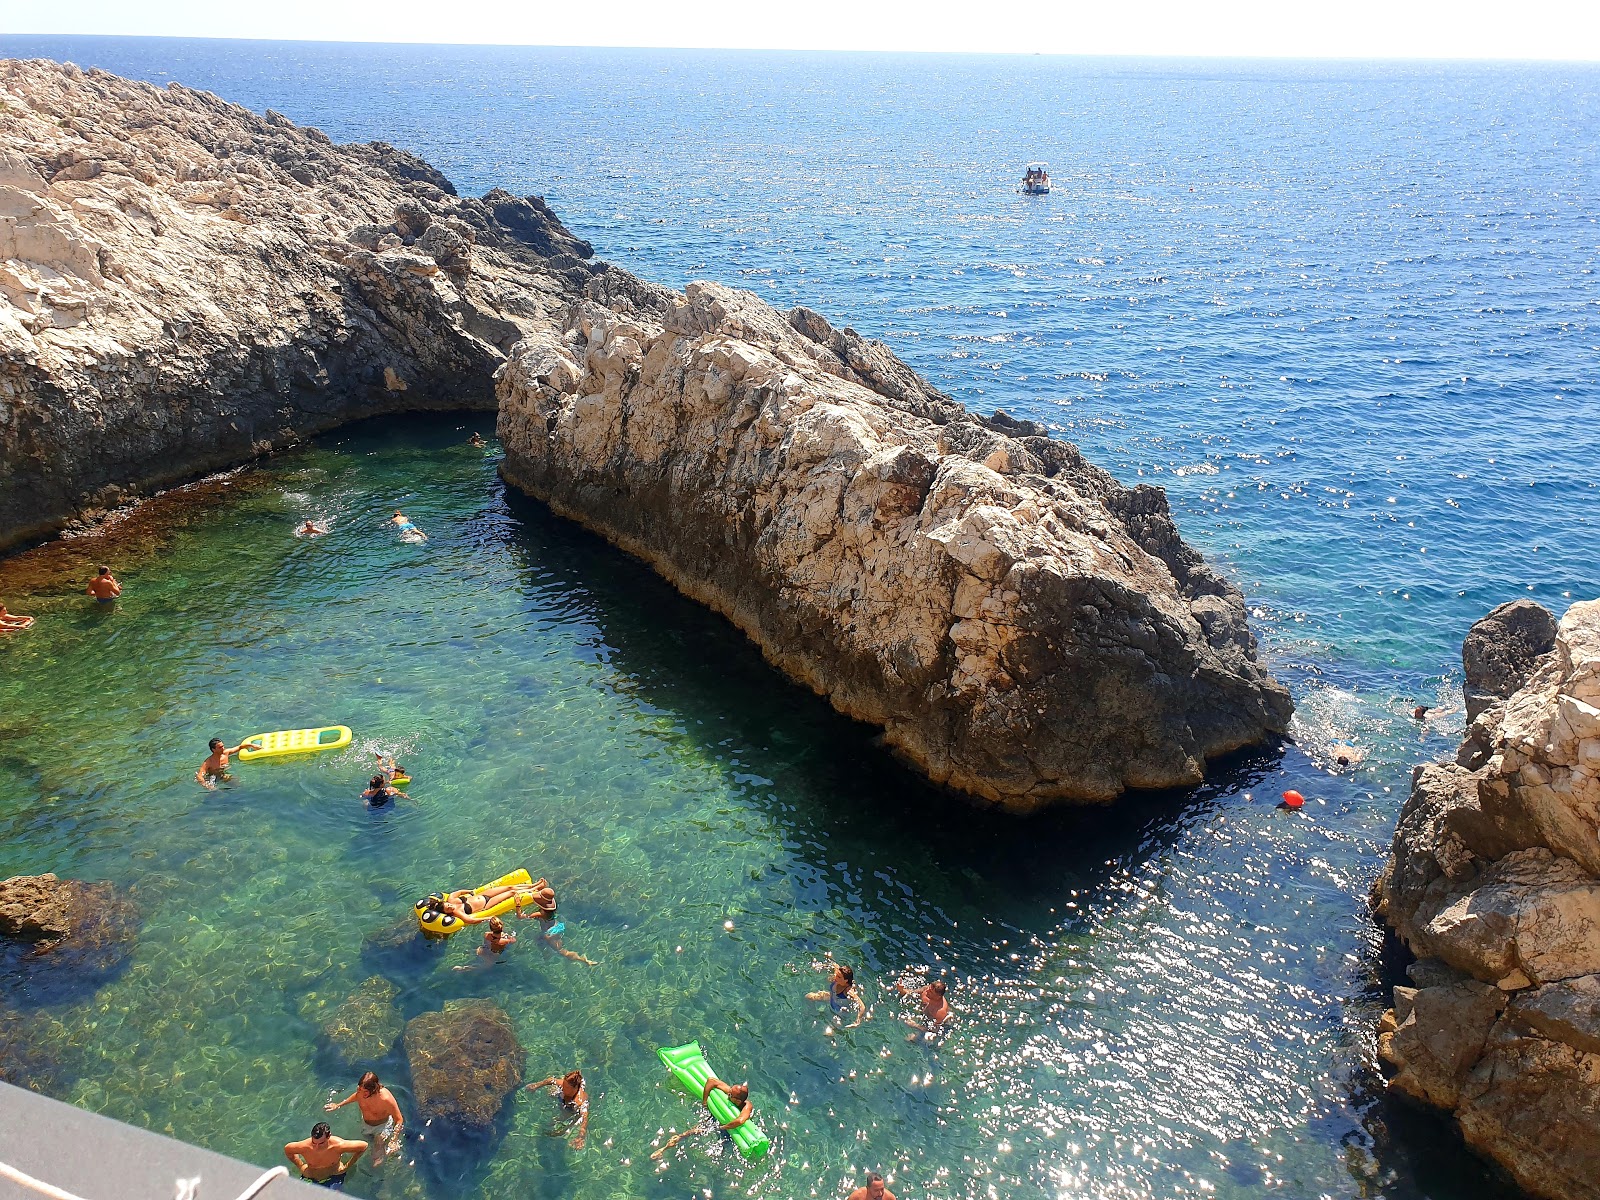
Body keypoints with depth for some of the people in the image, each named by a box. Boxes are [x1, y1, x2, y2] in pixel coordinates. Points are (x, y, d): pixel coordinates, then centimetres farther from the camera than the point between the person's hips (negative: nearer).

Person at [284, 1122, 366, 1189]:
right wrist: (300, 1165, -3)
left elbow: (363, 1146, -17)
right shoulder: (305, 1147, -25)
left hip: (334, 1178, -1)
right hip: (310, 1179, 1)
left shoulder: (338, 1145, -29)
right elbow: (287, 1149, -2)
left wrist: (348, 1165, -11)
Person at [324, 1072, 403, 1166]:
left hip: (382, 1126, -5)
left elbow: (399, 1120, -29)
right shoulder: (361, 1090, -26)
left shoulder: (386, 1099, -41)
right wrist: (338, 1105, 6)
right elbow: (357, 1095, 3)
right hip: (365, 1124, 5)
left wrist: (394, 1140, -37)